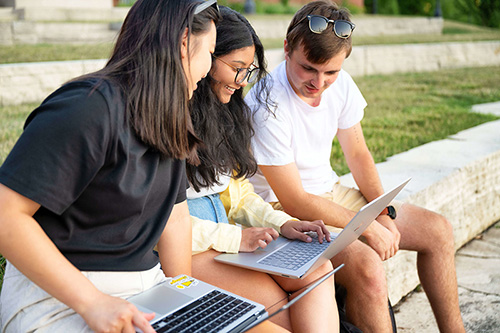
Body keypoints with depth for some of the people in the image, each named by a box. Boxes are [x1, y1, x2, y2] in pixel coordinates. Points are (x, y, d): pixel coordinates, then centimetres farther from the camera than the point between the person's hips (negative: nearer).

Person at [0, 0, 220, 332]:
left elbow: (175, 216, 8)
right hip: (58, 294, -7)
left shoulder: (168, 122, 8)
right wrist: (92, 302, -25)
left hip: (146, 280, 7)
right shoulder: (89, 108, -20)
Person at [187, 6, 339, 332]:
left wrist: (280, 222, -1)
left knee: (319, 269, -16)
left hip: (225, 228, 7)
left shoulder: (227, 112, 14)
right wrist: (234, 237, -18)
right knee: (269, 296, -26)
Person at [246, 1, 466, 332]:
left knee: (438, 231, 6)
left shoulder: (341, 84, -5)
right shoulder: (265, 108, -27)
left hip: (332, 193, 8)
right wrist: (369, 228, -20)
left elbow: (358, 154, 7)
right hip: (286, 212, -7)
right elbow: (295, 202, -23)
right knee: (367, 267, -32)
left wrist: (385, 213, -5)